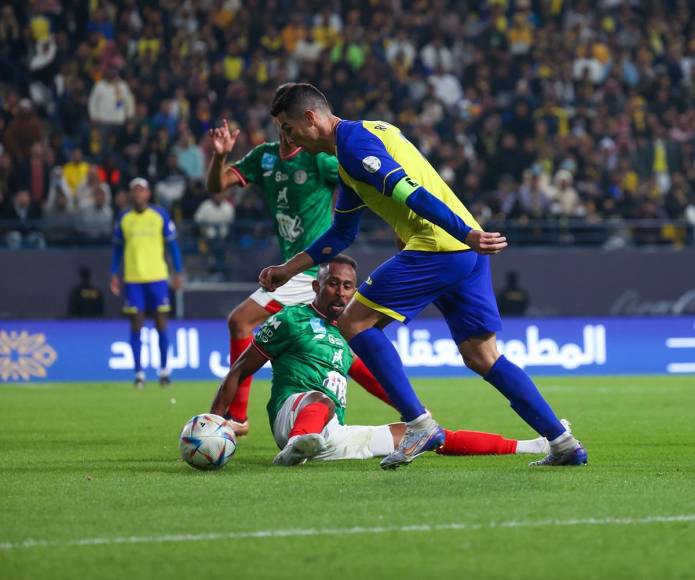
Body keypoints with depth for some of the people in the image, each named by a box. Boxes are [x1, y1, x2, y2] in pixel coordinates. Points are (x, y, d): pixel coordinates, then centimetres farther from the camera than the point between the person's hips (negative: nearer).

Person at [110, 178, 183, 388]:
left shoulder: (160, 215, 3)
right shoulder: (123, 218, 7)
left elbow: (172, 244, 6)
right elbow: (117, 248, 14)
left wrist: (178, 273, 0)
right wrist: (114, 274, 6)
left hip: (157, 276, -1)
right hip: (132, 278, 1)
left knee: (161, 323, -1)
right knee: (136, 325, -2)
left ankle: (164, 370, 9)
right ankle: (138, 373, 2)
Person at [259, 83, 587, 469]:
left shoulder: (352, 139, -7)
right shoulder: (361, 136, 25)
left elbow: (408, 191, -21)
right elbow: (341, 234, 32)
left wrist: (467, 234, -31)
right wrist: (289, 269, 30)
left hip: (436, 247, -10)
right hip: (467, 250, 10)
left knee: (355, 322, -2)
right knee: (482, 357, 12)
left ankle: (420, 425, -6)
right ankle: (563, 443, 7)